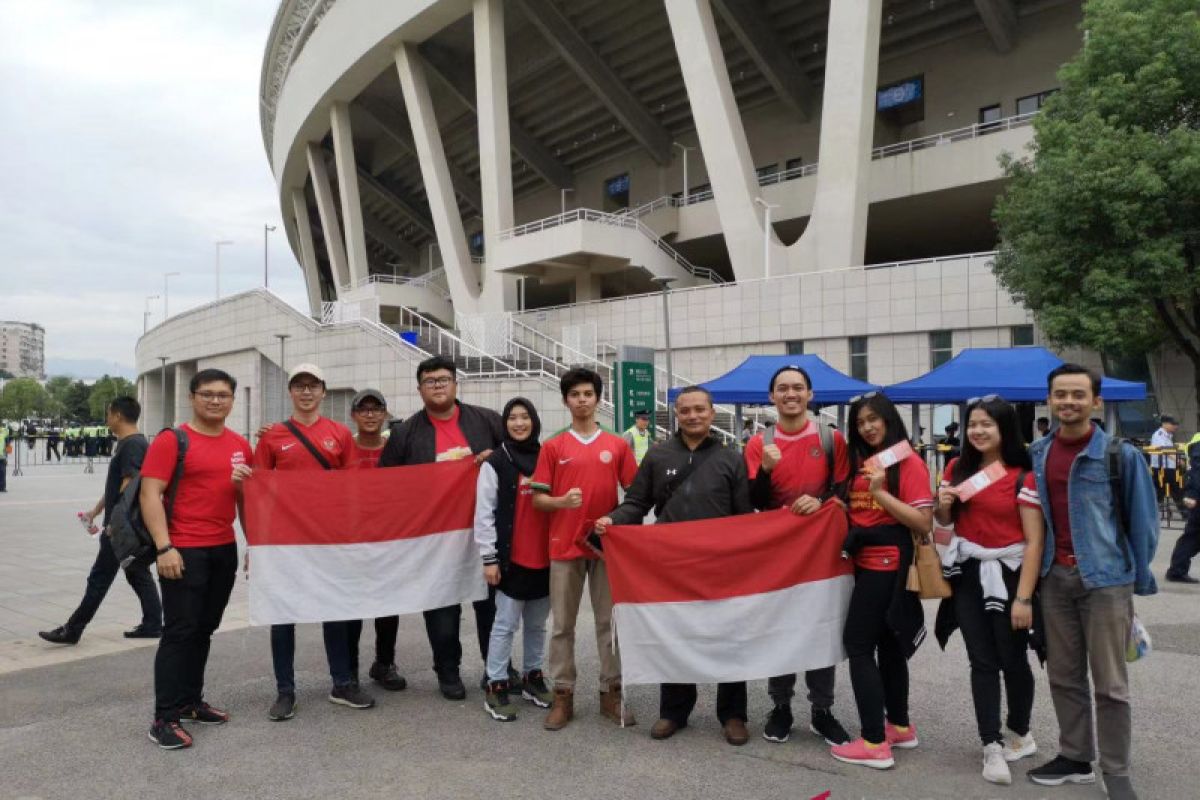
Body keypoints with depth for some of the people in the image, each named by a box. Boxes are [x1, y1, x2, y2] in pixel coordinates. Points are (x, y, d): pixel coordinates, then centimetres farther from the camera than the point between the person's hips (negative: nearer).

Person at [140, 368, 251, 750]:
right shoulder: (171, 440, -7)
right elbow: (150, 495, -12)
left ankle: (190, 700, 26)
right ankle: (165, 718, 2)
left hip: (225, 550, 6)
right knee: (180, 631, -5)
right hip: (183, 550, -6)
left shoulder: (240, 446, 10)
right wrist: (164, 547, -20)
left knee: (204, 629, 14)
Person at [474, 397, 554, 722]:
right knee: (506, 625, 0)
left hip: (544, 557, 4)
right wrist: (489, 557, -9)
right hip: (511, 558, -4)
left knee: (537, 624, 14)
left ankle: (532, 677, 28)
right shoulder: (494, 463, -4)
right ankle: (496, 686, 9)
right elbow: (484, 514, -5)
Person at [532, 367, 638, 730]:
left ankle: (611, 692, 20)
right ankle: (563, 695, 18)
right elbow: (538, 498, 1)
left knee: (610, 621, 7)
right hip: (564, 546, 0)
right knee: (562, 624, 7)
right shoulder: (552, 447, 2)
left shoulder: (618, 445, 4)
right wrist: (562, 501, -19)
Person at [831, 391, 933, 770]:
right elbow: (852, 508, 21)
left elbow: (923, 522, -16)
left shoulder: (909, 462, -11)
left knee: (858, 644, -7)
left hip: (888, 564, -8)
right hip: (865, 562, 8)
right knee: (888, 644, 16)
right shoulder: (860, 460, 11)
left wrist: (881, 492, -22)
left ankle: (875, 742, -1)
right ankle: (899, 725, 29)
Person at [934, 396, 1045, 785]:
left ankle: (1022, 735, 32)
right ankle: (992, 746, 12)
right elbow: (944, 521, 16)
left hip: (1007, 575, -4)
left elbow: (1034, 540, -13)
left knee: (1012, 659, 10)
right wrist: (943, 504, -9)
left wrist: (1024, 597, -17)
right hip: (968, 575, 4)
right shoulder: (957, 468, 4)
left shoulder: (1024, 476, -11)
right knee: (982, 662, 5)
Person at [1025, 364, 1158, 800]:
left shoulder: (1121, 454, -6)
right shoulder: (1036, 454, 6)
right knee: (1064, 676, 13)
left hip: (1105, 577, -4)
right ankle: (1075, 757, 26)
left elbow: (1142, 519, -2)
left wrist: (1140, 578, -1)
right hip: (1054, 577, 4)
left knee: (1109, 683, 3)